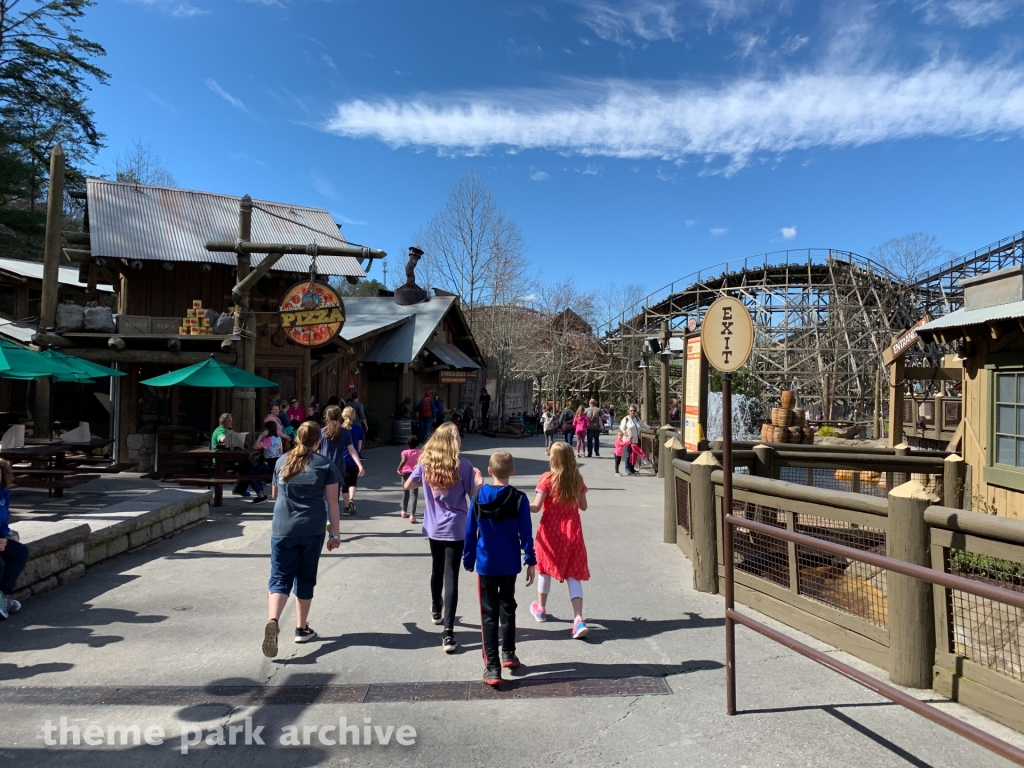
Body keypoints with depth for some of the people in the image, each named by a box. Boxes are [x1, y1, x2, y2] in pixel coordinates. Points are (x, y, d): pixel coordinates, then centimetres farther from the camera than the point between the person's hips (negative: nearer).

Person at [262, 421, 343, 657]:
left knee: (280, 579, 4)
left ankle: (272, 621, -20)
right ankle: (302, 629, 22)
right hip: (312, 531, -1)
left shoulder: (282, 463, 8)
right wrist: (336, 533, 4)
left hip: (282, 530, 1)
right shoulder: (325, 464, 0)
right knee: (305, 580, 13)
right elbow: (332, 502, -2)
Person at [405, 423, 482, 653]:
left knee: (437, 570, 25)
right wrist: (478, 476, 7)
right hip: (455, 528, -4)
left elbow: (408, 485, 8)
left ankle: (436, 611, 46)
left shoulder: (425, 462, -2)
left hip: (433, 528, 4)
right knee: (451, 576, -3)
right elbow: (475, 494, -9)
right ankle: (447, 632, -9)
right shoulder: (463, 465, -13)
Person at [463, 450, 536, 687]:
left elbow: (470, 532, -1)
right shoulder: (519, 498, -9)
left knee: (489, 614, 4)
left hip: (486, 565, -1)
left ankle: (492, 667, 1)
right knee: (508, 607, 21)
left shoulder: (479, 498, -6)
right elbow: (526, 533, -8)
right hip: (510, 565, 1)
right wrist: (530, 561, 1)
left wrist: (468, 561, 10)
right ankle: (508, 653, 32)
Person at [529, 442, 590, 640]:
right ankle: (578, 619, -9)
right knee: (573, 573, 4)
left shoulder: (547, 478, -13)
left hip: (551, 530, -2)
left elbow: (536, 507, -20)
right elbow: (583, 506, 6)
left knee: (545, 568, 19)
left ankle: (541, 609, 37)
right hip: (572, 530, 2)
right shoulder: (577, 479, -2)